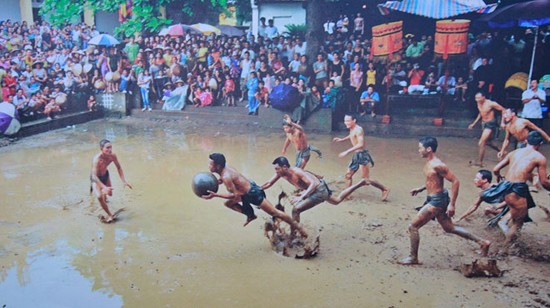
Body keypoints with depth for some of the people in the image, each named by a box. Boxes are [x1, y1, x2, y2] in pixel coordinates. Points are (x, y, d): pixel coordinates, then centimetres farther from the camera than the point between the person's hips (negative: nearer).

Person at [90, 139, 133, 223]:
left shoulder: (113, 156, -24)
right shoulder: (97, 159, -40)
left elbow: (119, 167, -7)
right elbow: (94, 176, -43)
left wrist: (124, 181, -13)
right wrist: (104, 187, -54)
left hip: (105, 175, 5)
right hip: (96, 178, -5)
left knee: (109, 193, 23)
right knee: (99, 197, -26)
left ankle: (103, 193, 62)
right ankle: (110, 215, -7)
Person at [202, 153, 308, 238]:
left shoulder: (226, 177, -30)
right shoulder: (225, 168, -3)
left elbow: (234, 195, -29)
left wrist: (215, 195, -32)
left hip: (253, 193, -9)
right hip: (250, 187, 9)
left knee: (274, 212, 1)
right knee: (227, 203, 15)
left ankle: (296, 226, 15)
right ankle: (250, 215, 25)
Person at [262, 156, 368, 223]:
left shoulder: (296, 172, -32)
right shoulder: (281, 173, -8)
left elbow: (313, 184, -39)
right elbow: (268, 184, 2)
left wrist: (301, 197, -49)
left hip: (319, 190, -10)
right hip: (314, 189, 10)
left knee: (296, 210, -20)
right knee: (337, 200, 31)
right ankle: (360, 183, 38)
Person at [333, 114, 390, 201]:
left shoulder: (358, 130, -19)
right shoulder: (352, 129, 10)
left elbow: (361, 144, -32)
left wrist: (347, 151, -35)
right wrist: (342, 139, 27)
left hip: (362, 155, -9)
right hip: (356, 155, 9)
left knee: (366, 180, -7)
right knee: (348, 175, 10)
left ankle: (384, 189, 7)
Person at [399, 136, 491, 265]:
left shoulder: (437, 165, -22)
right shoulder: (429, 163, 6)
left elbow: (455, 182, -22)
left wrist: (452, 204, -22)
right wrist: (421, 188, 14)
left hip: (437, 201, -10)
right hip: (434, 200, 10)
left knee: (413, 226, -5)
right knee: (449, 228, 21)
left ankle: (413, 258, 7)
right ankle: (482, 242, 30)